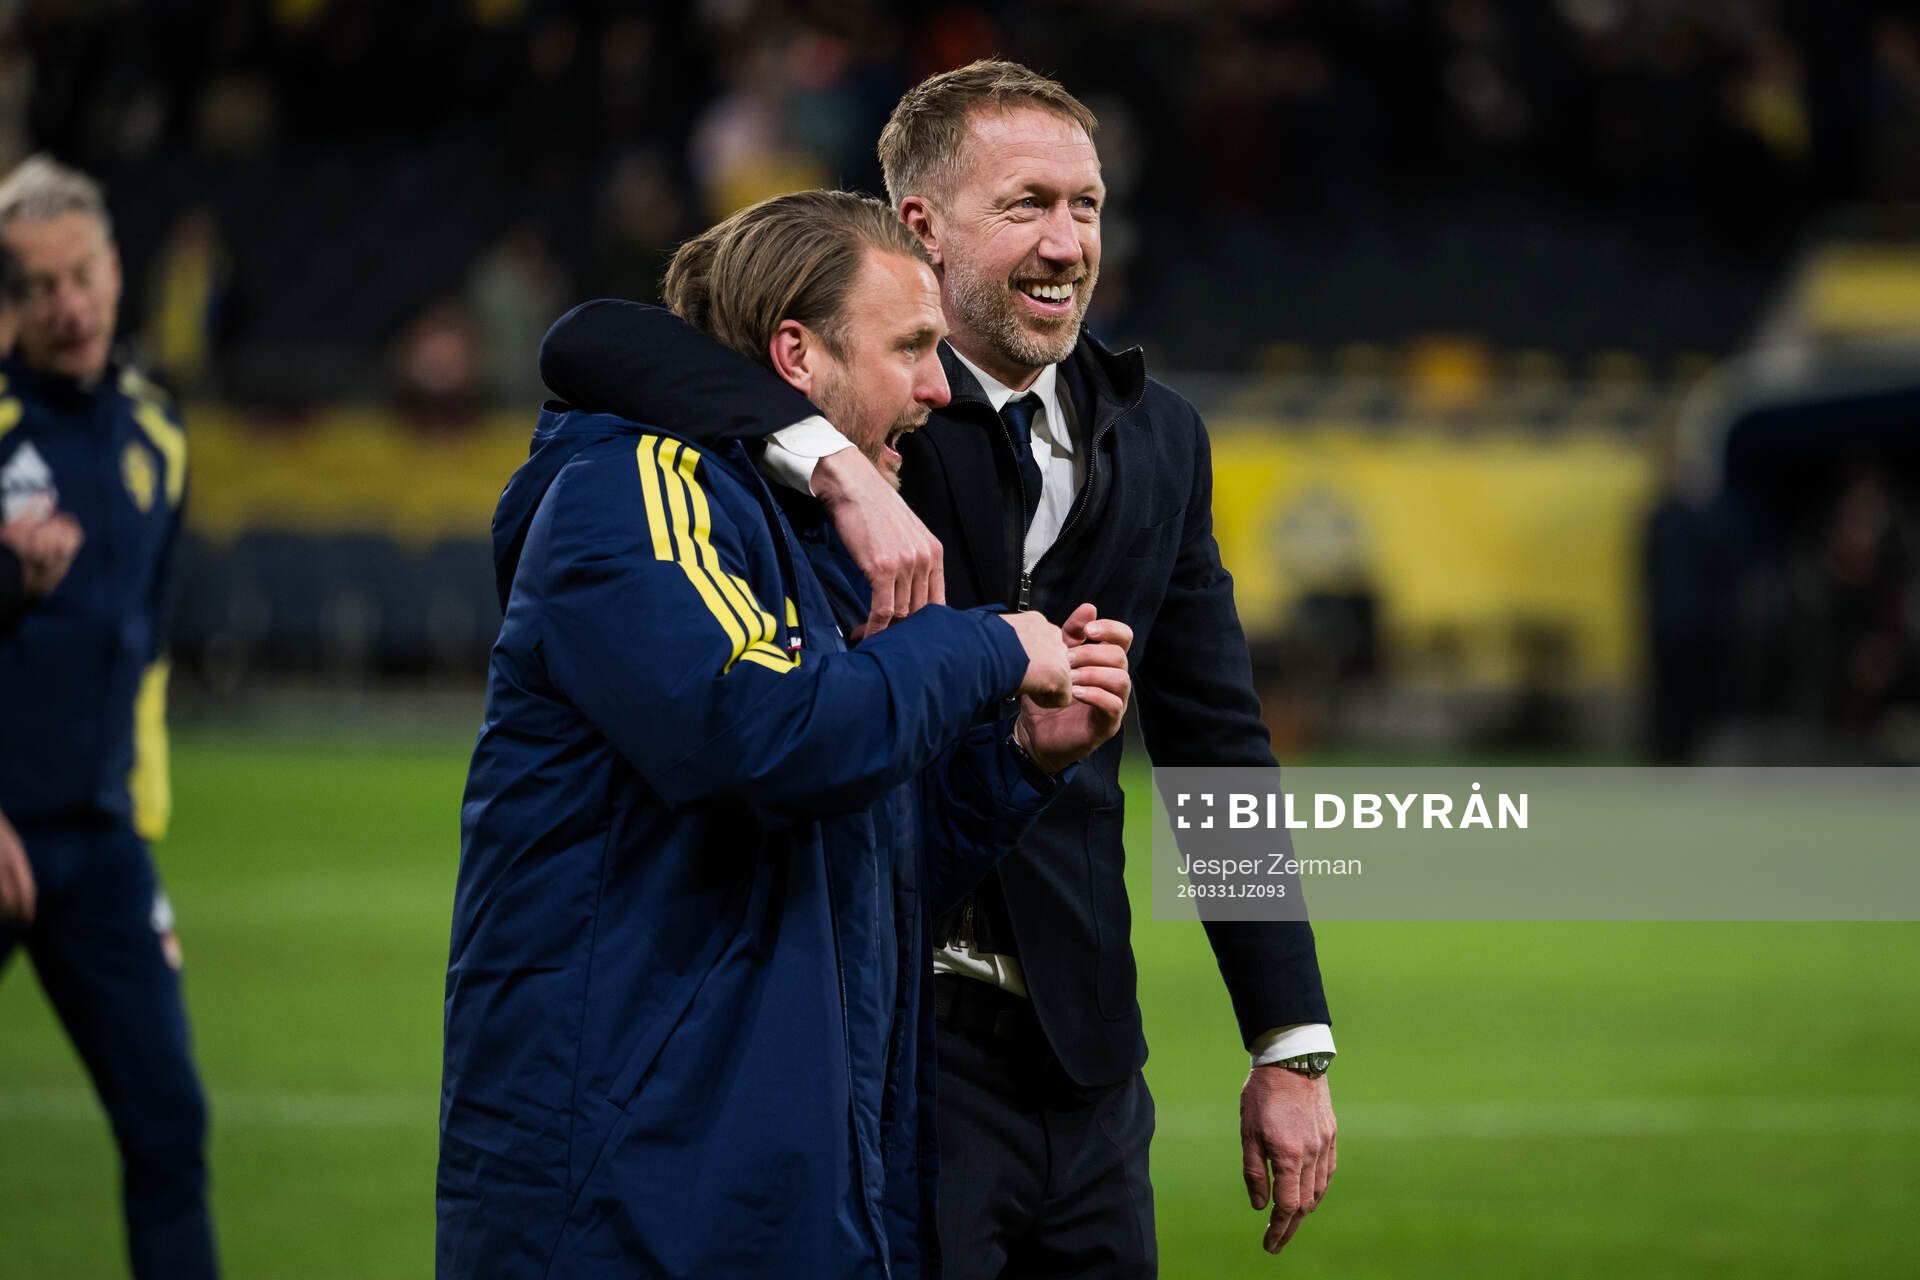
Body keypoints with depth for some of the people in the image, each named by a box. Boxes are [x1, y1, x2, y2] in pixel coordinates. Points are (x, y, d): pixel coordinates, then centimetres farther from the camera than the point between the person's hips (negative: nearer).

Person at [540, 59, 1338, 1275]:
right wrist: (838, 465, -35)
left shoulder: (1155, 434, 11)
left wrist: (1292, 1046, 9)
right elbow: (592, 343, -23)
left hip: (1082, 1057, 5)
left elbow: (1218, 742, 13)